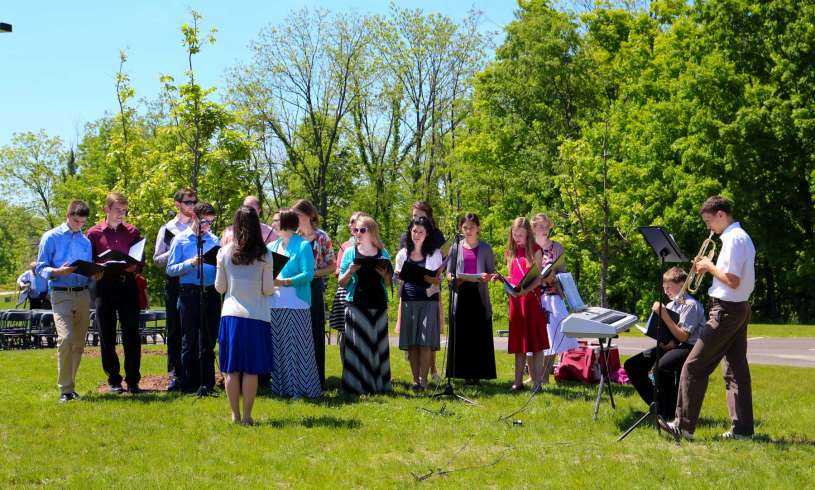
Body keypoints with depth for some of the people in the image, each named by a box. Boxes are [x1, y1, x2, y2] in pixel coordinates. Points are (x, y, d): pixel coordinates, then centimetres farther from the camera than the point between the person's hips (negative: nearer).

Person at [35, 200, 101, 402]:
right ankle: (65, 389, -15)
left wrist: (94, 275, -2)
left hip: (83, 294, 5)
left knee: (78, 343, 5)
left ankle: (69, 385, 16)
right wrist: (57, 272, -20)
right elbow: (40, 268, -1)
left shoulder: (85, 241, 17)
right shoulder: (51, 237, 2)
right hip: (61, 294, -5)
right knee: (66, 338, -20)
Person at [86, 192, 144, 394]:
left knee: (131, 334, -2)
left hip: (128, 285, 1)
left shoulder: (132, 232, 10)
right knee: (107, 336, 4)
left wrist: (135, 267, -9)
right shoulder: (94, 233, 5)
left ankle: (133, 381, 5)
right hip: (104, 285, -1)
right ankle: (114, 381, 13)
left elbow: (141, 260, 12)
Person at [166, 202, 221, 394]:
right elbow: (170, 269, -3)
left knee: (209, 341, 7)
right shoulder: (180, 240, 2)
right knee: (189, 340, 2)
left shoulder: (214, 240, 12)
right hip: (189, 293, -3)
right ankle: (188, 384, 9)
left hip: (211, 293, 3)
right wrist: (190, 263, -16)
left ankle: (207, 383, 14)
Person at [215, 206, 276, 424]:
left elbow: (219, 287, 4)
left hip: (231, 315, 1)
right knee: (251, 369, 3)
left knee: (232, 368, 7)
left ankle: (235, 414, 9)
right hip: (257, 316, -1)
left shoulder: (224, 252, -1)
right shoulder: (264, 255, -5)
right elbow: (268, 289, -3)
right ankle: (247, 415, 4)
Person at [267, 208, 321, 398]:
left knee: (297, 347, -5)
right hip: (274, 304, 6)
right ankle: (281, 387, 15)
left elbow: (308, 274, -12)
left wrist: (283, 282, -21)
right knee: (277, 347, 7)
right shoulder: (272, 246, 16)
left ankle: (302, 388, 2)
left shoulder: (303, 246, -3)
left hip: (296, 304, -6)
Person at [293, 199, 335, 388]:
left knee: (316, 333, 0)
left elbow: (332, 266, -1)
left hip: (314, 289, -3)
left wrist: (312, 273, -15)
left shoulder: (321, 237, -1)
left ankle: (318, 378, 6)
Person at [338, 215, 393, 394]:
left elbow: (388, 284, 13)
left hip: (378, 305, 1)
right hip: (356, 304, -1)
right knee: (357, 344, -5)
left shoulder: (383, 254, 10)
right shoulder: (350, 253, 7)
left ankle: (379, 384, 8)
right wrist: (350, 271, -12)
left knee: (377, 344, 2)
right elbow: (342, 282, 7)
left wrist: (385, 274, -8)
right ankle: (357, 384, -2)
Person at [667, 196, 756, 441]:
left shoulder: (734, 239, -16)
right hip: (740, 309, 10)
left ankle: (684, 425, -3)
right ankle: (742, 428, 10)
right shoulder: (742, 237, 15)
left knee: (695, 366, -6)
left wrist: (710, 266, -10)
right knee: (736, 370, 10)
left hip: (726, 310, -10)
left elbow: (732, 281, -23)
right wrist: (710, 266, 8)